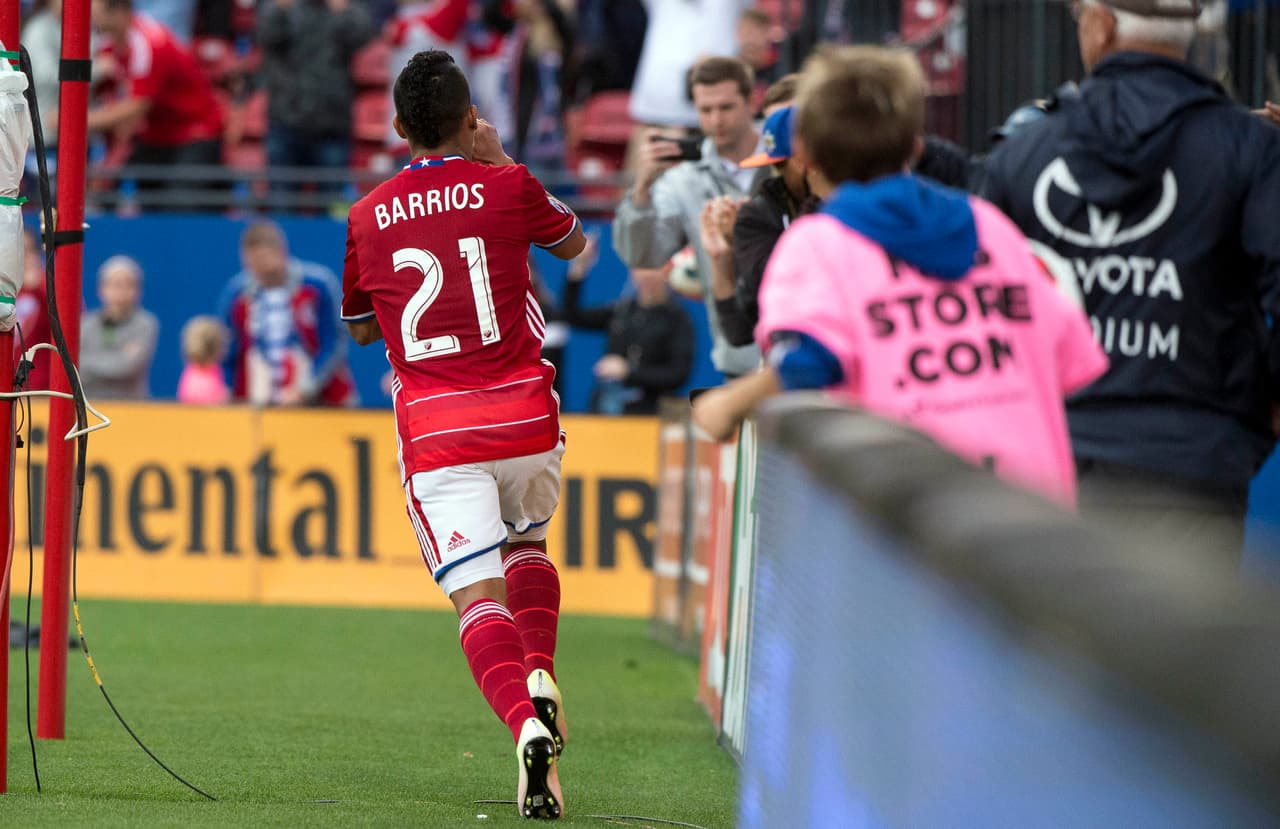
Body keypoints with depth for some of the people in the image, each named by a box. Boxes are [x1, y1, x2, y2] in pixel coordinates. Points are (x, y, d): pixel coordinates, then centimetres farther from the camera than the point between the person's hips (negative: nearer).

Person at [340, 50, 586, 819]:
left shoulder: (369, 217, 5)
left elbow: (361, 327, 20)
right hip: (524, 417, 1)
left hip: (436, 435, -1)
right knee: (527, 541, 29)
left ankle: (525, 723, -33)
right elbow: (573, 243, 22)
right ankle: (539, 672, 6)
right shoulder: (508, 186, 0)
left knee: (479, 596, -8)